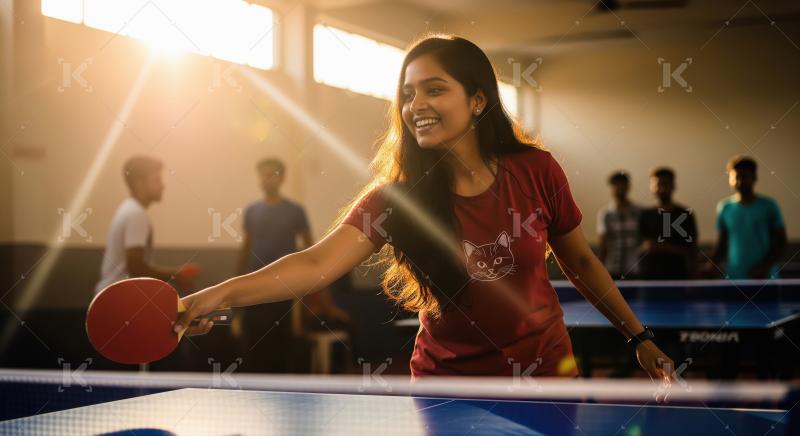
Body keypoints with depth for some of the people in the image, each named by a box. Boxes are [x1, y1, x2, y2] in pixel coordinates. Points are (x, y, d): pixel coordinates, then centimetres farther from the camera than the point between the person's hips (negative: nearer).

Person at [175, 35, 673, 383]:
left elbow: (580, 261, 3)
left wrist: (640, 338, 6)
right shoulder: (395, 196, -13)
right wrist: (219, 293, -42)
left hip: (544, 367, 0)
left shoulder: (536, 171, -11)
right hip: (446, 376, 0)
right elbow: (318, 262, -27)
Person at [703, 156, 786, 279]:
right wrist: (712, 263, -8)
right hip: (734, 278, 2)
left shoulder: (768, 206, 0)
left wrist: (765, 267, -13)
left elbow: (781, 243, 1)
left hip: (765, 278, -2)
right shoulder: (724, 208, 6)